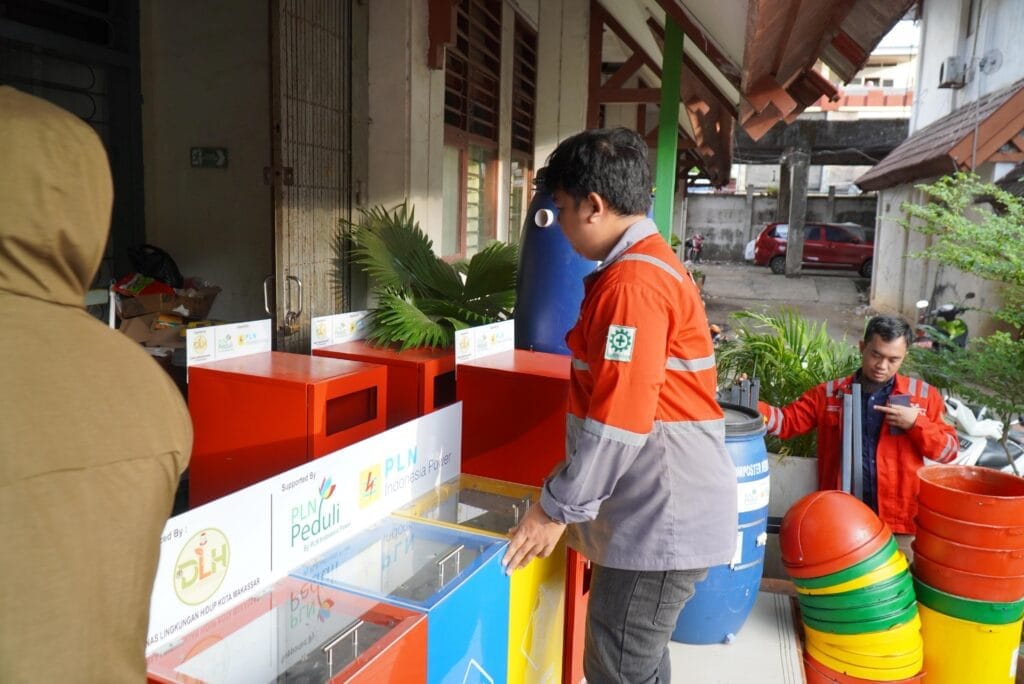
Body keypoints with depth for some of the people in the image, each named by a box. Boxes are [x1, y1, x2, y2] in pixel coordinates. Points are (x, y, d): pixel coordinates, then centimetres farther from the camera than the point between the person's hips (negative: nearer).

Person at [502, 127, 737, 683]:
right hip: (658, 512, 10)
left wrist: (555, 509, -14)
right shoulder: (649, 266, 13)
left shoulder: (632, 282, -21)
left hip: (658, 520, -10)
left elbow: (618, 420, -24)